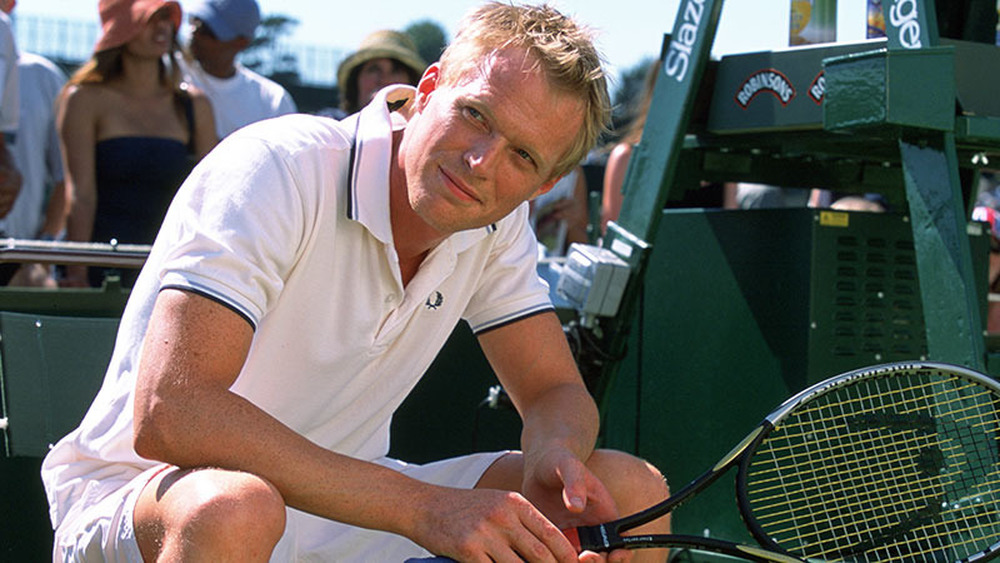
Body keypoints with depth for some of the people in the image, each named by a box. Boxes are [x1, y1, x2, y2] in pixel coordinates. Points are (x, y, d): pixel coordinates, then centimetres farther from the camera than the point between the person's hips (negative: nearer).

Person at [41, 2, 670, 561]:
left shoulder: (496, 223, -2)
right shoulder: (275, 168, -24)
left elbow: (558, 391, 5)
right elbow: (167, 413, -34)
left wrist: (554, 458, -23)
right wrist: (421, 507, -37)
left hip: (341, 503, 6)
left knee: (632, 491, -8)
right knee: (233, 507, -42)